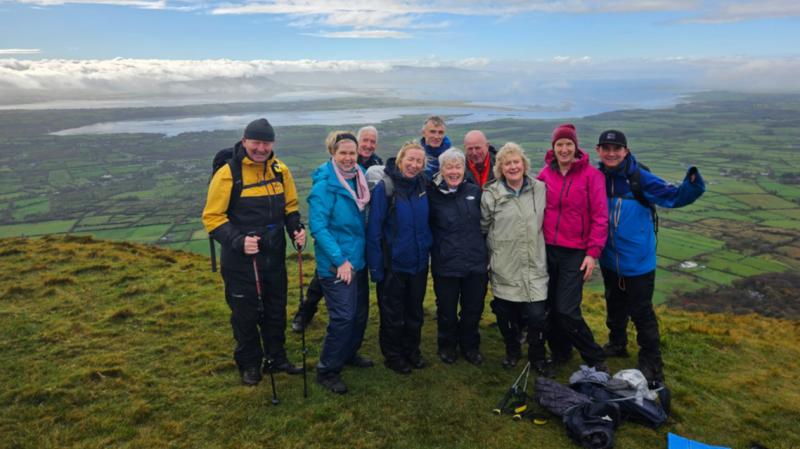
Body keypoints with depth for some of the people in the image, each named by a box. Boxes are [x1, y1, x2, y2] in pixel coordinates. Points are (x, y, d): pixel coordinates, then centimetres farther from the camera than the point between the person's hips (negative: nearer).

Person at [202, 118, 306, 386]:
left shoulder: (280, 170, 1)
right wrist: (238, 241, -27)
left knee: (276, 310, 17)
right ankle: (249, 364, 31)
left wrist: (296, 229, -6)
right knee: (245, 314, 9)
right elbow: (212, 218, -14)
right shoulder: (228, 174, -15)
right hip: (240, 260, -4)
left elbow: (290, 206, 12)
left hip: (274, 256, 5)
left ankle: (277, 358, 37)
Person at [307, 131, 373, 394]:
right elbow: (318, 226, -20)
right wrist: (340, 260, -23)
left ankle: (349, 353, 38)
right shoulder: (324, 185, -16)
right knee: (343, 317, -7)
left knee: (361, 313, 16)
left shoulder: (359, 178, 5)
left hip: (358, 259, 7)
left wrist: (365, 253, 10)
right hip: (336, 263, -7)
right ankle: (327, 371, 9)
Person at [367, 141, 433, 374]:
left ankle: (412, 350, 39)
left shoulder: (423, 185, -1)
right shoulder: (385, 187, -16)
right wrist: (375, 266, -17)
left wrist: (428, 247, 3)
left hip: (419, 263, 5)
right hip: (393, 264, -5)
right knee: (393, 314, 12)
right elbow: (373, 230, -16)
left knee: (415, 311, 19)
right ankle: (393, 355, 31)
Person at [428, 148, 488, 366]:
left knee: (473, 308, 13)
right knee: (447, 310, 11)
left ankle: (470, 346, 34)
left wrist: (483, 251, 10)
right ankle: (447, 346, 34)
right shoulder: (432, 194, -5)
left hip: (476, 262, 3)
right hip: (445, 264, -2)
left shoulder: (475, 191, 3)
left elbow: (484, 223, 13)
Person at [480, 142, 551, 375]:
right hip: (504, 267, -1)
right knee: (506, 314, 10)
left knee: (537, 315, -3)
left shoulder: (540, 189, 2)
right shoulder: (491, 194, -4)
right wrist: (497, 245, 9)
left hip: (534, 265, 1)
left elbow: (546, 221, 14)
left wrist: (537, 245, 14)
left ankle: (537, 358, 21)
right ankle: (512, 351, 36)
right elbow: (483, 227, 7)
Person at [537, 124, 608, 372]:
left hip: (575, 253, -4)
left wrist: (593, 252, -12)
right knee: (550, 306, 11)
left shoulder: (591, 175, -6)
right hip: (547, 249, 4)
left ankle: (595, 359, 13)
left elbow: (600, 216, -8)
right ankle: (560, 352, 32)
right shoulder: (545, 174, 4)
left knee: (567, 310, -8)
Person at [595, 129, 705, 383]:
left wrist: (692, 184, -35)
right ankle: (617, 344, 45)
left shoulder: (640, 177, -14)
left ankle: (651, 364, 20)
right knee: (614, 305, 23)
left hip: (638, 260, -5)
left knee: (641, 312, 4)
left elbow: (673, 197, -18)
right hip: (609, 259, 5)